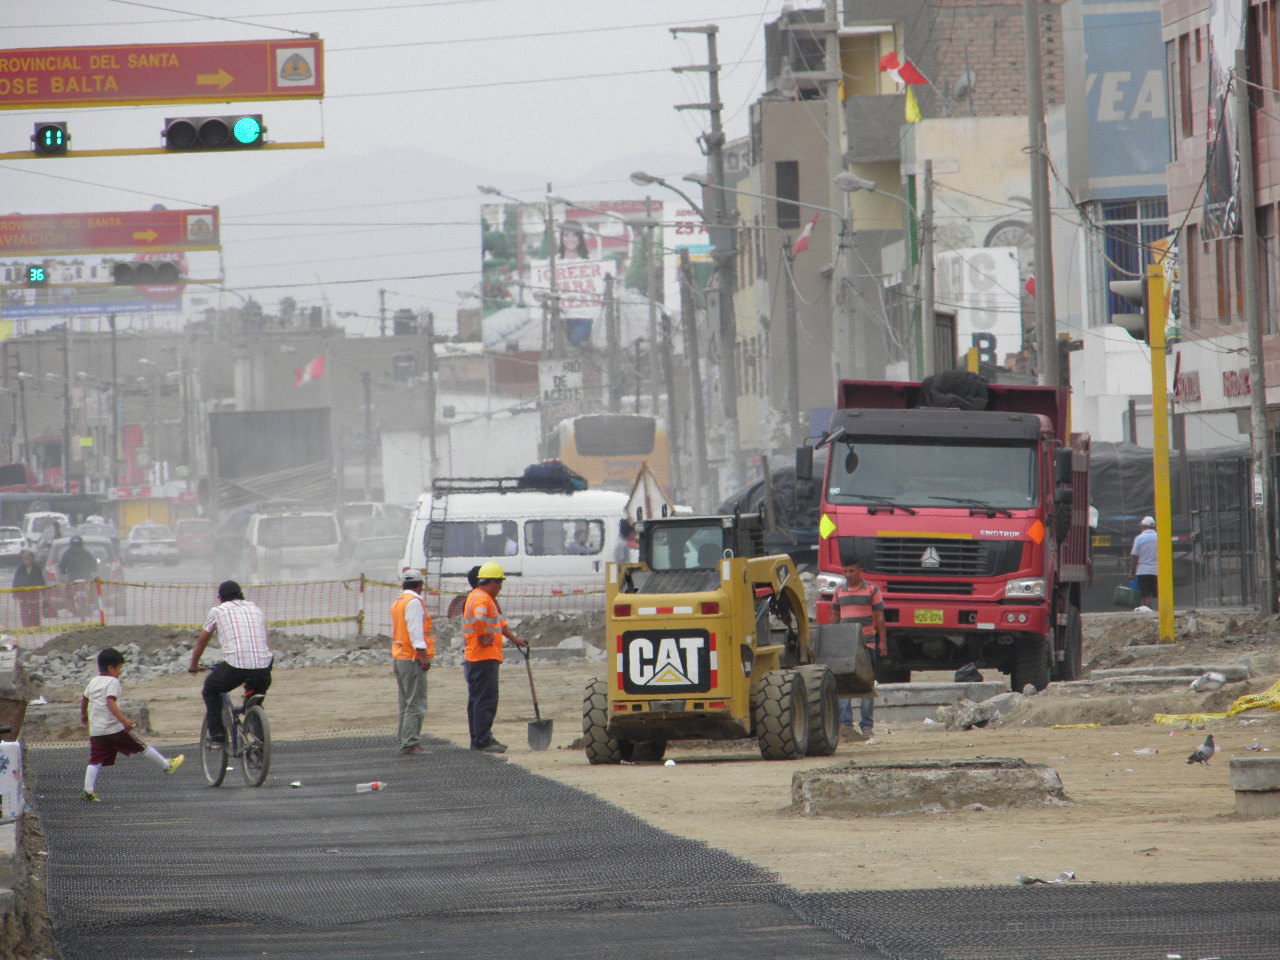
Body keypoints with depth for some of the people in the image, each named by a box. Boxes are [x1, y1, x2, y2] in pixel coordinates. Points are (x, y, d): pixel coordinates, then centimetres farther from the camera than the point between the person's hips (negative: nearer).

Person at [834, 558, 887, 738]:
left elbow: (879, 617, 2)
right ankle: (845, 722, -5)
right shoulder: (840, 592, 13)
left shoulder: (872, 590, 2)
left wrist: (882, 641, -3)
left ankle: (867, 725, 5)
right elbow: (835, 618, 18)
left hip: (866, 643, -3)